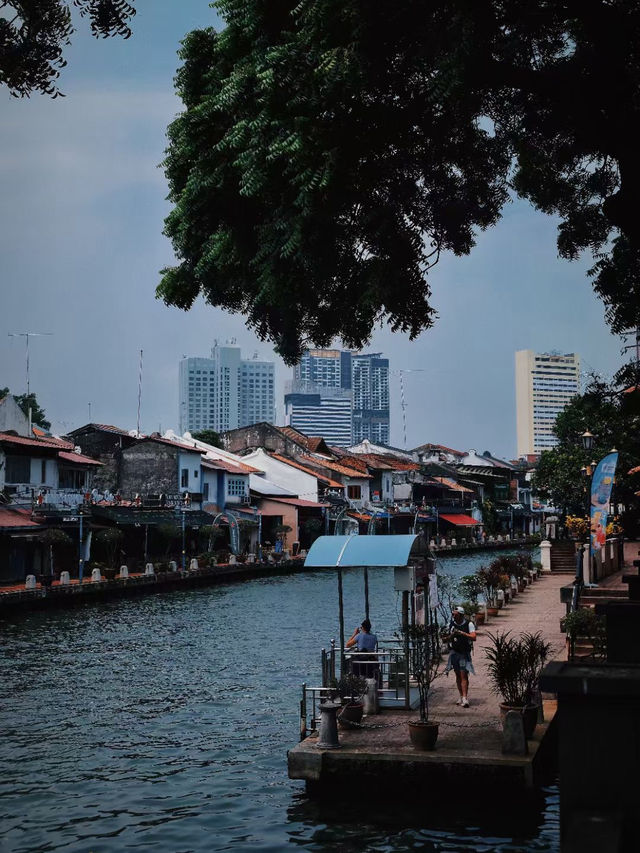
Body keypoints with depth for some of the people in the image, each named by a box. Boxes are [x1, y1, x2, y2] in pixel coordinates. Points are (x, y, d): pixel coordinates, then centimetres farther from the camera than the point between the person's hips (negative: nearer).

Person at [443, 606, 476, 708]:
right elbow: (447, 639, 8)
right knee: (458, 675, 9)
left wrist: (462, 633, -26)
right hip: (454, 652, 4)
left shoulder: (469, 624, -8)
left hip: (464, 653, -4)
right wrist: (452, 635, -14)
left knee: (464, 675, -12)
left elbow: (473, 637, -18)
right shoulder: (451, 624, 3)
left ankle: (465, 698, -15)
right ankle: (461, 696, 18)